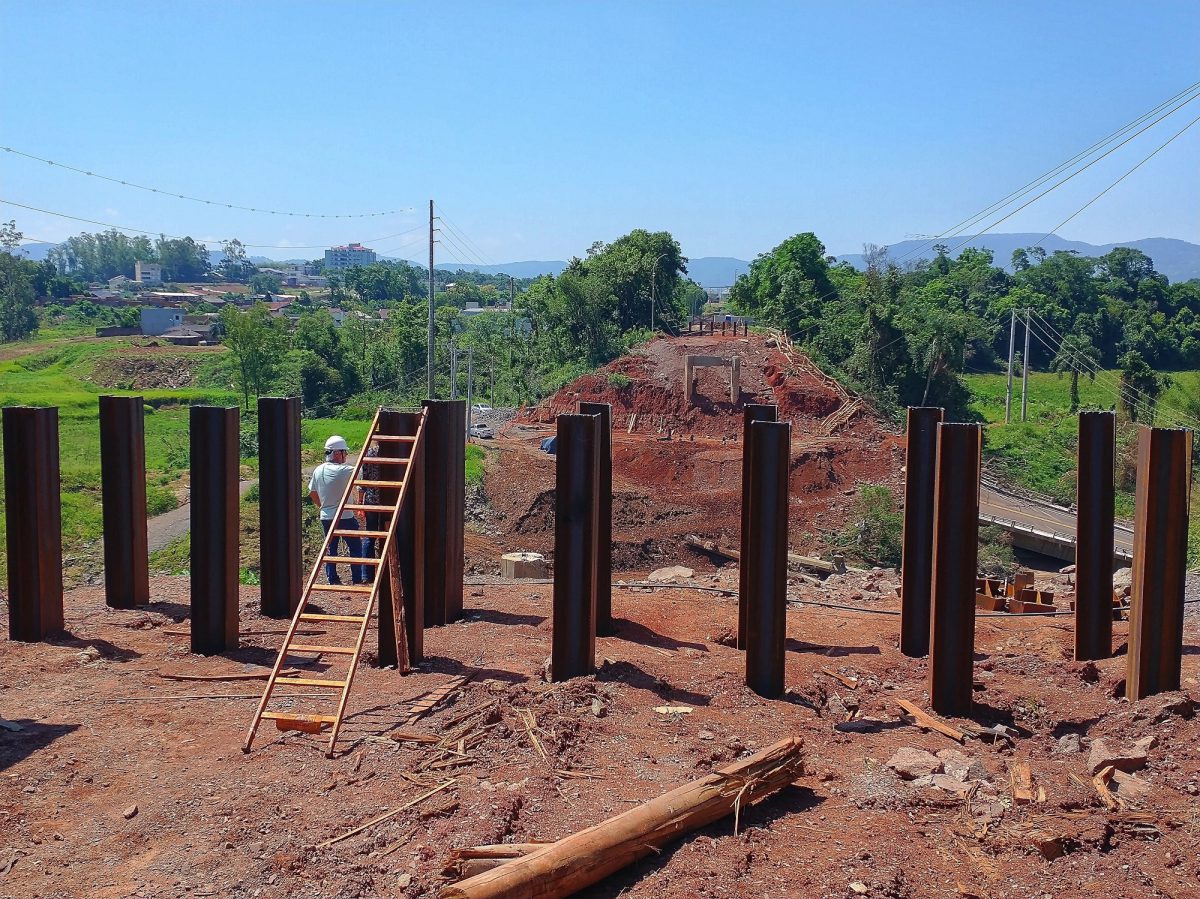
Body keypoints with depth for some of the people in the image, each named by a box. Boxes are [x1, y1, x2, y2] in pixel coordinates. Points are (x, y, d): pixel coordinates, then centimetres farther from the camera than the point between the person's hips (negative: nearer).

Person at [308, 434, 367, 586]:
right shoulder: (343, 470, -18)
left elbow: (312, 493, 13)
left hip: (326, 517, 6)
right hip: (345, 517, -6)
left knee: (331, 549, 14)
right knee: (355, 547, 7)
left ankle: (332, 579, 16)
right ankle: (358, 579, 10)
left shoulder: (318, 470, 3)